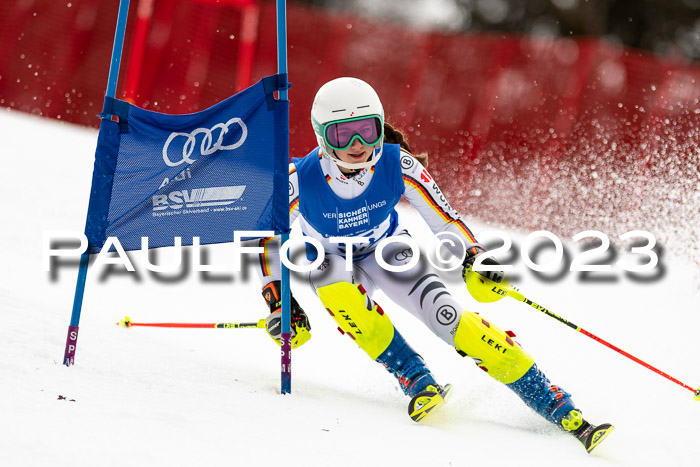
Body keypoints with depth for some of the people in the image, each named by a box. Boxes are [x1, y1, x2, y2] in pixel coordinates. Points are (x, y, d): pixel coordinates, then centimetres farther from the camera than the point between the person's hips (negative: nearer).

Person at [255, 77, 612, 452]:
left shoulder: (397, 164, -26)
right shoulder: (300, 180, -29)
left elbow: (443, 217, -15)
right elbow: (265, 236, -13)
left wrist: (473, 257, -30)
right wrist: (278, 301, -19)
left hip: (385, 249, 0)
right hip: (330, 260, 0)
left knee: (445, 315, -21)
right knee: (342, 299, -37)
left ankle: (559, 408, -21)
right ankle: (417, 381, -20)